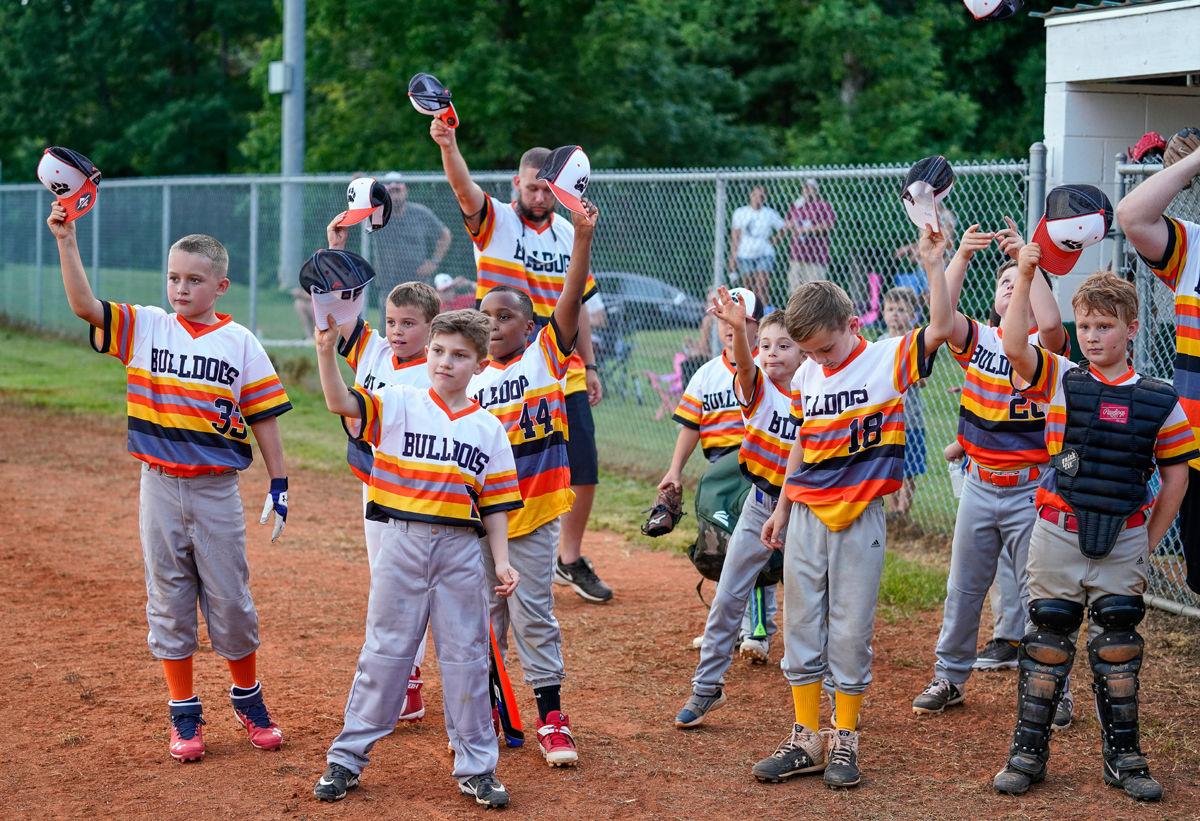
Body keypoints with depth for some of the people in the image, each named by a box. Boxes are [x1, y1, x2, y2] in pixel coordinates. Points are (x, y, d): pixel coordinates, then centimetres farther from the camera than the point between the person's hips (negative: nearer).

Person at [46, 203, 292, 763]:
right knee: (168, 601, 7)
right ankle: (184, 713, 18)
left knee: (230, 600, 6)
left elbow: (264, 417, 0)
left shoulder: (240, 343, -2)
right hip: (159, 486, 1)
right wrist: (66, 241, -23)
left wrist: (278, 486, -3)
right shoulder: (145, 327, 0)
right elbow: (83, 304, -12)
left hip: (216, 490, -1)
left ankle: (247, 697, 26)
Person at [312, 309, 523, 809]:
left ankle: (476, 767, 14)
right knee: (385, 651, 4)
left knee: (466, 658, 6)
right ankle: (347, 758, 13)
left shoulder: (489, 430, 7)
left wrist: (502, 561, -2)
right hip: (401, 544, -1)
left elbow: (495, 505, 7)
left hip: (460, 551, 2)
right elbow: (340, 403, -16)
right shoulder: (398, 405, 0)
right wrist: (327, 350, -31)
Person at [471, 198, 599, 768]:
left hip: (533, 511, -3)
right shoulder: (473, 383, 7)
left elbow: (572, 297, -15)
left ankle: (551, 718, 7)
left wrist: (582, 239, -27)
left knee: (533, 613, 0)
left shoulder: (546, 355, -2)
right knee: (484, 611, 11)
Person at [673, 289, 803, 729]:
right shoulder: (758, 387, -9)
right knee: (727, 598, 3)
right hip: (761, 506, 1)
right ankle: (706, 687, 15)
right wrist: (737, 328, -54)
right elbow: (744, 365, -34)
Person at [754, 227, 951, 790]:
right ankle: (806, 739, 16)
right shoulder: (806, 377, 8)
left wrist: (934, 265, -25)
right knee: (801, 630, 7)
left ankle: (845, 740, 11)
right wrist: (782, 509, 21)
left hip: (858, 520, -5)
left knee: (850, 632, 0)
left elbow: (941, 329, -20)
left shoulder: (887, 360, -6)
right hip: (806, 516, 5)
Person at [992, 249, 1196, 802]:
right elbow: (1014, 346, -20)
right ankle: (1028, 752, 13)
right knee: (1047, 640, 5)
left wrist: (1149, 542, 5)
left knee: (1118, 646, 8)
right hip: (1059, 532, -1)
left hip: (1123, 538, 1)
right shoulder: (1060, 380, -2)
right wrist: (1025, 276, -25)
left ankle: (1122, 756, 19)